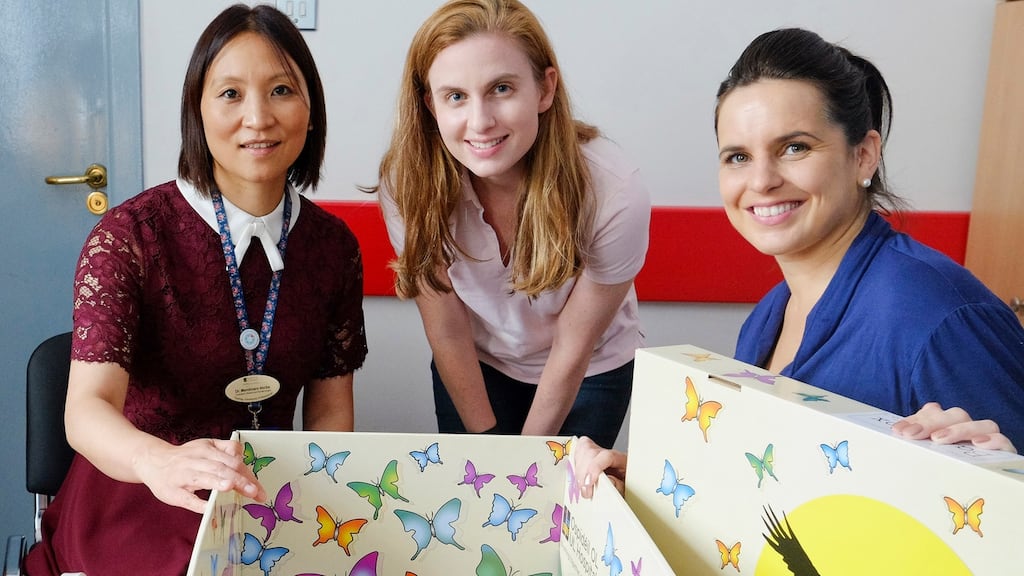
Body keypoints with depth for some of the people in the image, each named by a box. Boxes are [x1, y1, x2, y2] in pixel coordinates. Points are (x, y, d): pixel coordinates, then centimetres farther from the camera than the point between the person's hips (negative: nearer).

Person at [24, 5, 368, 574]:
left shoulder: (334, 244, -1)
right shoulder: (131, 234, -11)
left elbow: (330, 408, 4)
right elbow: (87, 406, -22)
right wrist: (161, 462, -43)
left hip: (268, 501, 3)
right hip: (139, 503, -3)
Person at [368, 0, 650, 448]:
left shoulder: (614, 196, -32)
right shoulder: (407, 184, -26)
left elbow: (572, 350, -18)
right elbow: (448, 334, -15)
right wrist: (487, 440, -7)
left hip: (591, 375, -1)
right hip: (474, 370, 2)